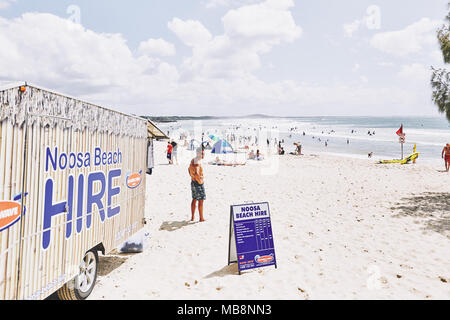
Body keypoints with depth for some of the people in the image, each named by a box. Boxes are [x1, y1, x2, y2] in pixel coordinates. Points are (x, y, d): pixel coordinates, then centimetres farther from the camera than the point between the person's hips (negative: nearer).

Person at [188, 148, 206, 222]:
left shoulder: (193, 160, 8)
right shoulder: (198, 162, -23)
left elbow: (189, 169, 23)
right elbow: (196, 173, -36)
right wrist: (200, 181, -23)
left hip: (193, 182, 9)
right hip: (198, 183, -9)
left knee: (194, 199, 17)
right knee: (201, 201, 1)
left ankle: (193, 217, 25)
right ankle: (201, 218, 9)